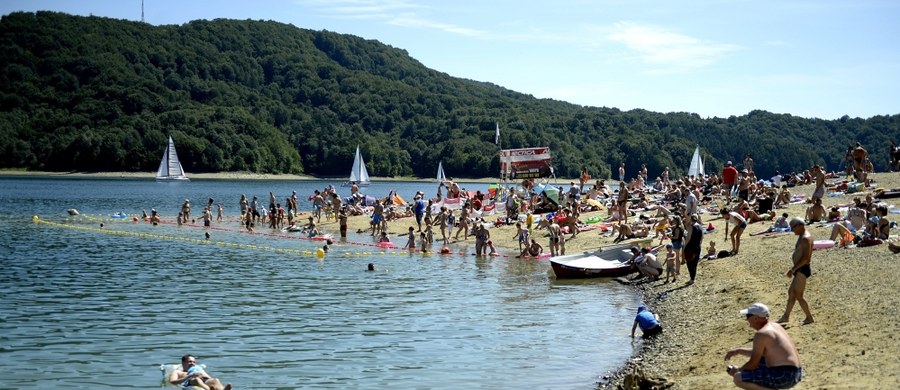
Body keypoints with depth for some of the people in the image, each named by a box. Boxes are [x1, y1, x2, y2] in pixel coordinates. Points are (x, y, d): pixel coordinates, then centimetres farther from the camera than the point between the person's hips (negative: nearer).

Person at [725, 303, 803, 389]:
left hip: (783, 377, -10)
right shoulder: (774, 326, 14)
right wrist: (739, 350, 23)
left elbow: (753, 364, -11)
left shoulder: (761, 334, -15)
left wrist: (737, 370, 7)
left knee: (738, 379, -12)